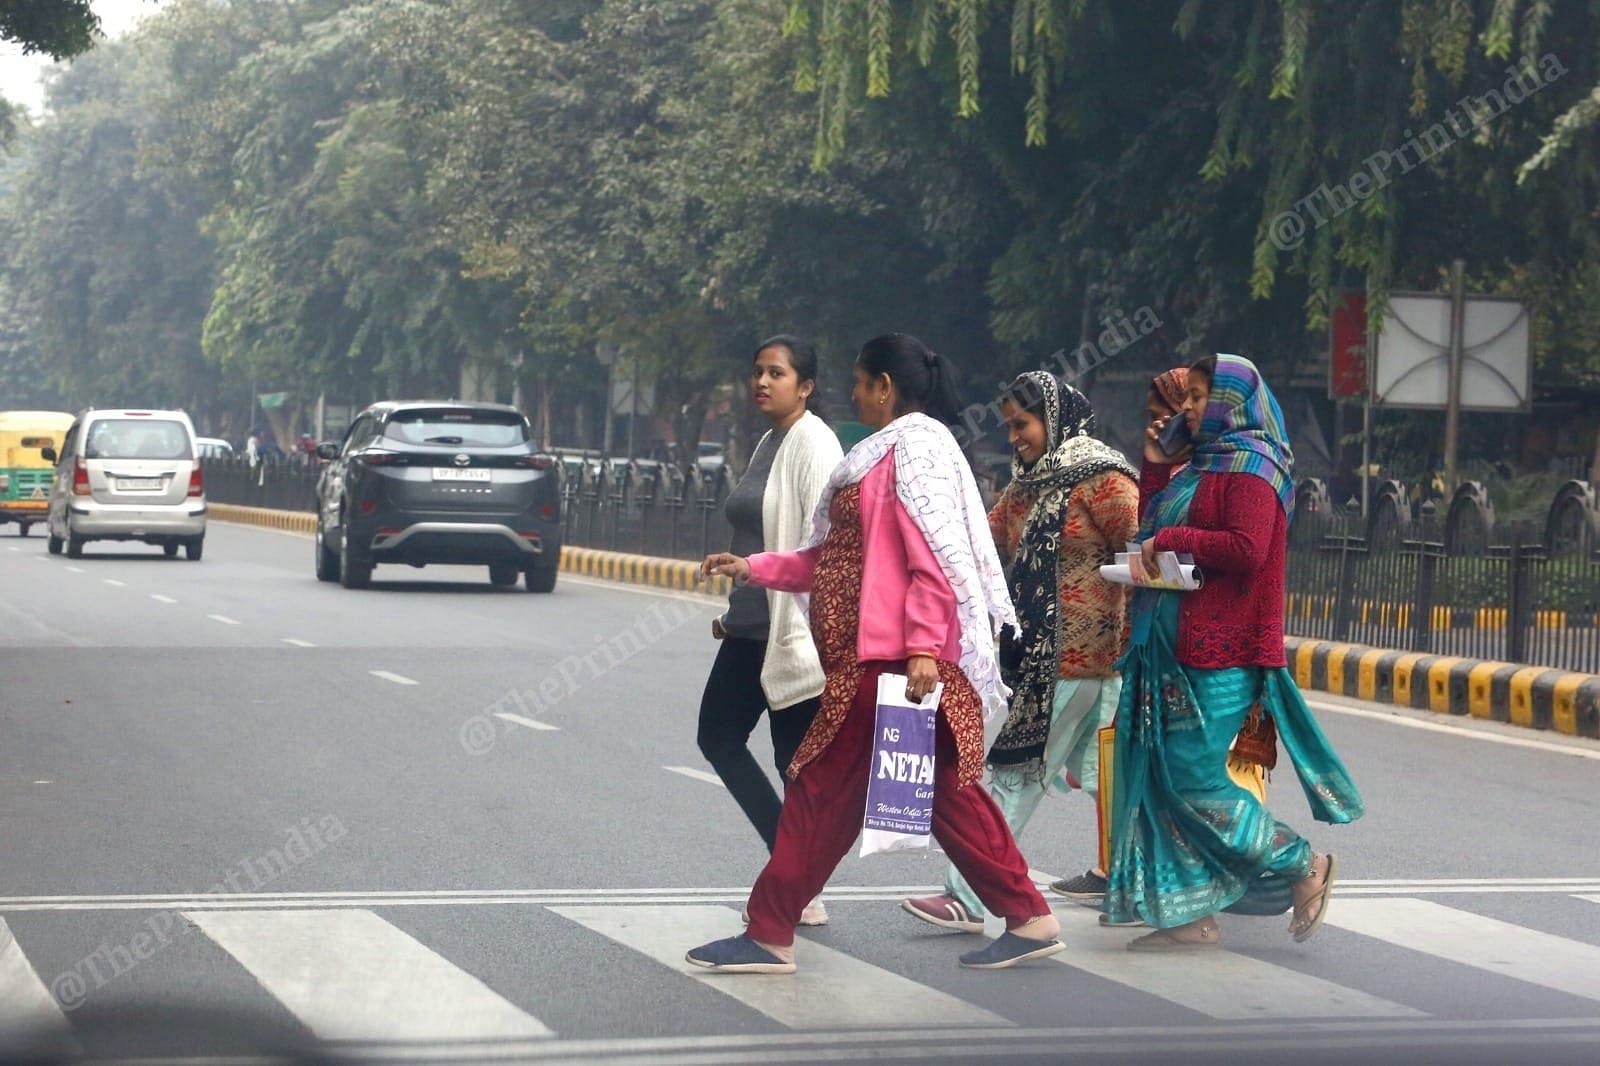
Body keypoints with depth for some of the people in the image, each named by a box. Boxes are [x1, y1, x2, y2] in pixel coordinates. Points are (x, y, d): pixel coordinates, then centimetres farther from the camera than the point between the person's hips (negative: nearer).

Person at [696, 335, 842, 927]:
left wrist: (804, 628, -26)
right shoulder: (768, 445, 16)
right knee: (718, 736, 12)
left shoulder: (813, 444, -13)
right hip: (750, 628, 10)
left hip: (793, 629, -10)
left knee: (797, 758, -5)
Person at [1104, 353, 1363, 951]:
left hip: (1218, 656, -10)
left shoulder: (1250, 466, -9)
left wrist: (1172, 539, -16)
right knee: (1165, 779, 6)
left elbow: (1247, 549, -22)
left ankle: (1304, 866, 3)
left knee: (1193, 777, -9)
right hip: (1175, 648, 10)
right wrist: (1155, 468, 14)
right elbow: (1154, 530, 23)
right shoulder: (1203, 465, 19)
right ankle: (1192, 916, 9)